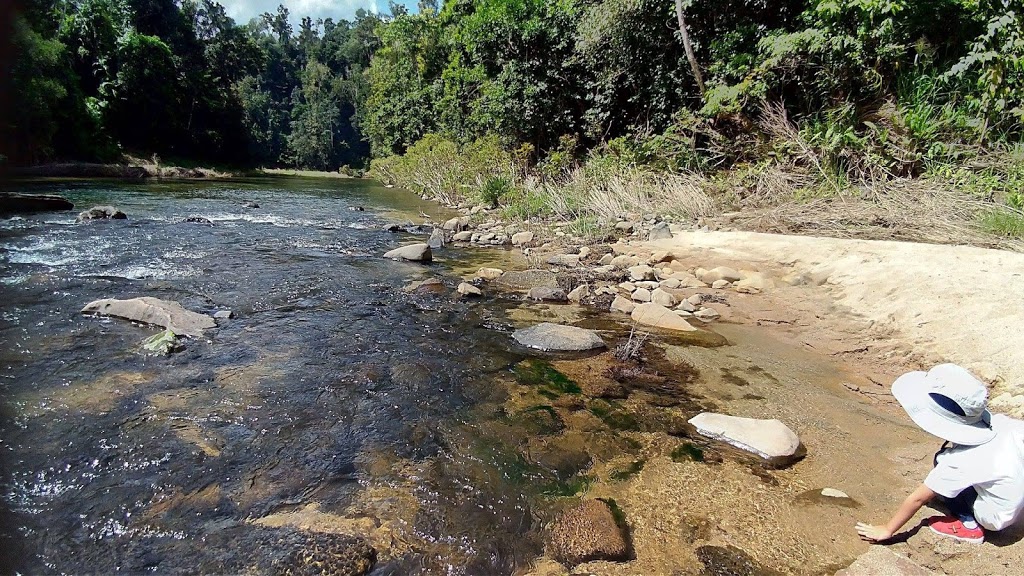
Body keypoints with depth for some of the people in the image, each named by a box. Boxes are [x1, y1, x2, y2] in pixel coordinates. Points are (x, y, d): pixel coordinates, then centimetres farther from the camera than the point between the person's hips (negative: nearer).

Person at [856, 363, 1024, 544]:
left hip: (996, 518, -6)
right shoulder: (996, 421, -18)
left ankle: (969, 524, -5)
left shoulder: (959, 460, -28)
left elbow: (918, 498, -21)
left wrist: (887, 530, -11)